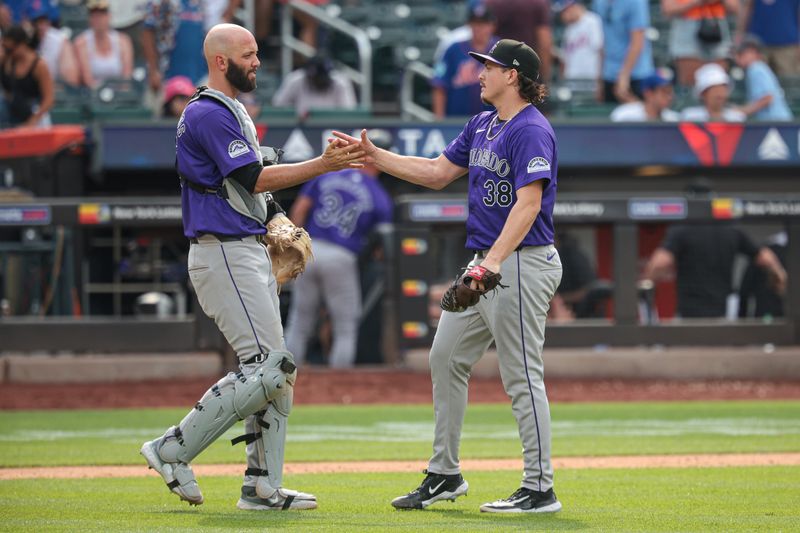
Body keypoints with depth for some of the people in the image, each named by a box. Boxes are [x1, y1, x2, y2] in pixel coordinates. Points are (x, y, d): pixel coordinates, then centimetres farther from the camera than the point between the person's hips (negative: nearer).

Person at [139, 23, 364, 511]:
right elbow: (253, 178, -19)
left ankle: (263, 488, 10)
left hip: (252, 251, 11)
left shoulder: (233, 112, 19)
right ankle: (175, 450, -9)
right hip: (224, 254, -11)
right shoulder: (207, 114, -13)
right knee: (267, 368, -15)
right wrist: (323, 165, -20)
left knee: (274, 372, 8)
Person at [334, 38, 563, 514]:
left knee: (522, 376, -8)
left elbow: (528, 203, -26)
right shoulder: (482, 125, 14)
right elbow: (438, 172, 21)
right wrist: (374, 155, 15)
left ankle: (540, 489, -2)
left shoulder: (531, 131, -16)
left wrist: (494, 261, -35)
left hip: (523, 262, -10)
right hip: (486, 260, 10)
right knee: (447, 358, 12)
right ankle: (445, 475, 21)